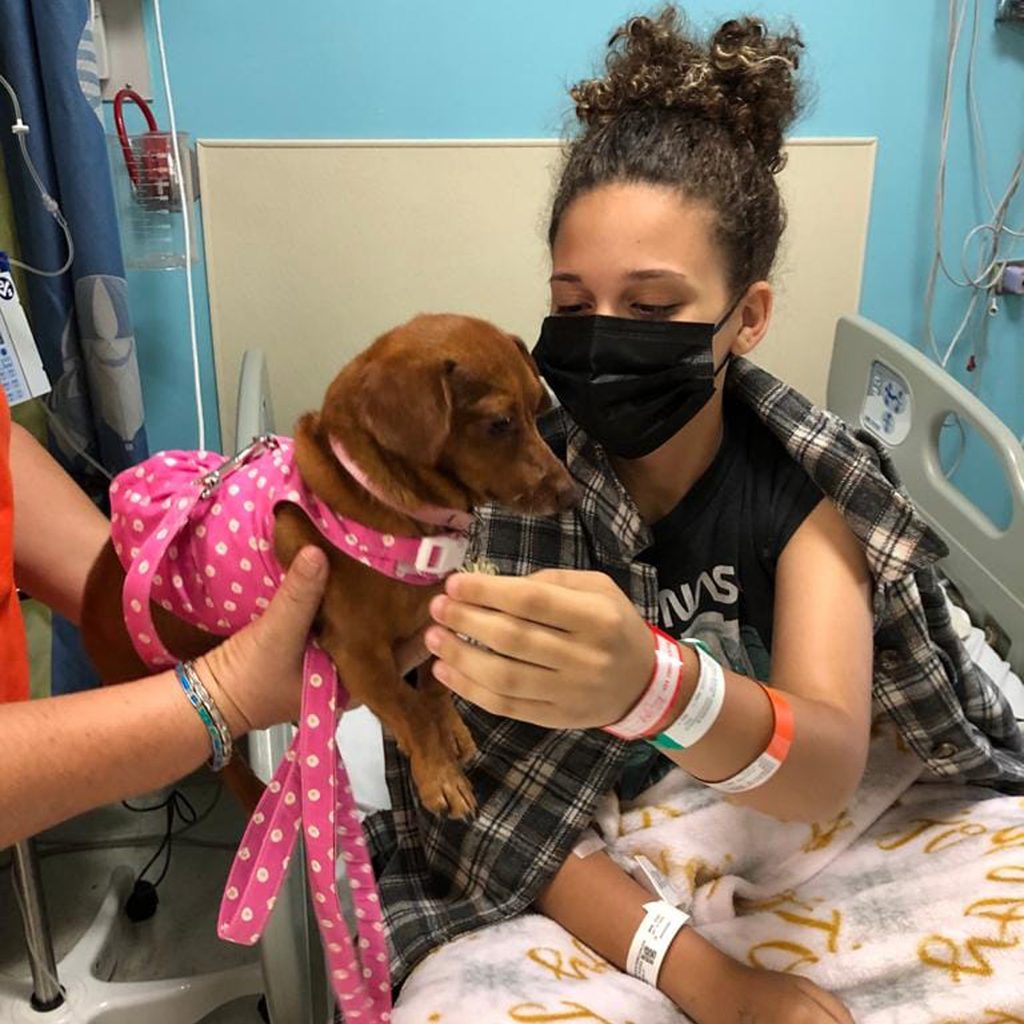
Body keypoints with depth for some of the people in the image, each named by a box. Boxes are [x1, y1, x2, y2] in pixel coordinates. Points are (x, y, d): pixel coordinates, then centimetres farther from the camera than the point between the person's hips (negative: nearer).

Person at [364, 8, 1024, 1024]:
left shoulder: (810, 483, -13)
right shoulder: (500, 474, -18)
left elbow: (826, 773, -27)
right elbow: (467, 808, -17)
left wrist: (649, 687, -48)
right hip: (559, 893, -1)